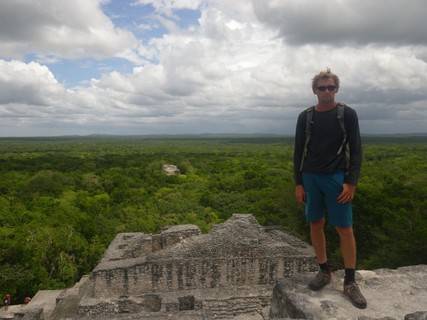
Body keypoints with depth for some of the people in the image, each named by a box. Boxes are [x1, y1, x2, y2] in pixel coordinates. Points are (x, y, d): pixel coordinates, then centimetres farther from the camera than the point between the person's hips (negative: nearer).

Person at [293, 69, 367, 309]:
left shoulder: (347, 114, 0)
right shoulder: (305, 117, 6)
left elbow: (356, 150, -2)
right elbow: (299, 151, 7)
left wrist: (352, 182, -11)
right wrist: (298, 183, 3)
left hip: (336, 178, -2)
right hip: (310, 178, 3)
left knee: (345, 228, -2)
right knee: (316, 224, 7)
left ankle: (350, 282, 10)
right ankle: (324, 271, 23)